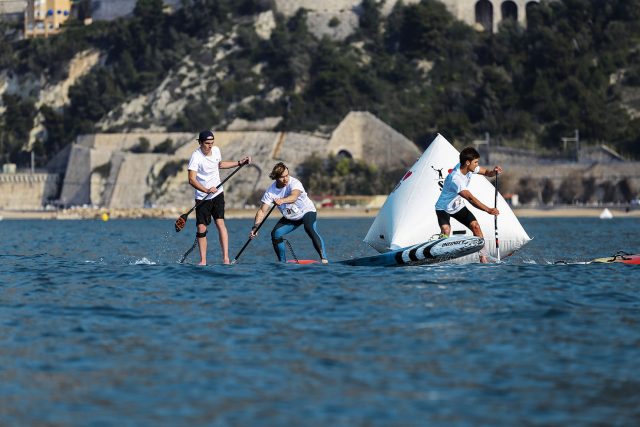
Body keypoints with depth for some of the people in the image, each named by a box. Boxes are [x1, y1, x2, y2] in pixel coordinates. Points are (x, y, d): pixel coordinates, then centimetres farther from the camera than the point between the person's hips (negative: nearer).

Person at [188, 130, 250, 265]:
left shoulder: (216, 150, 3)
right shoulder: (196, 156, -17)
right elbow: (192, 179, -25)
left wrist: (239, 163, 25)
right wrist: (206, 190, -39)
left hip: (217, 194, 3)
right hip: (202, 197, -3)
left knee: (220, 223, -13)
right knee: (201, 229, -3)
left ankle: (226, 258, -19)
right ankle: (203, 261, 7)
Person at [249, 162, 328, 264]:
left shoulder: (294, 183, -28)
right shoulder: (271, 191, -16)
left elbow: (294, 196, -50)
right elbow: (262, 211, -19)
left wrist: (282, 201, -71)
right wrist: (255, 227, -34)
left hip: (307, 212, -5)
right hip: (290, 218, 5)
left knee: (310, 229, -33)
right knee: (275, 234, -14)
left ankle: (323, 259, -33)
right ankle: (282, 262, 4)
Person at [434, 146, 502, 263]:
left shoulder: (469, 168, -10)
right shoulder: (455, 178, -35)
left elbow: (486, 172, 4)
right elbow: (470, 198, -39)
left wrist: (493, 172, -21)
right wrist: (488, 210, -45)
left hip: (458, 206, 7)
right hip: (444, 208, -7)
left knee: (475, 225, -11)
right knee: (446, 230, -31)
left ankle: (483, 257, -10)